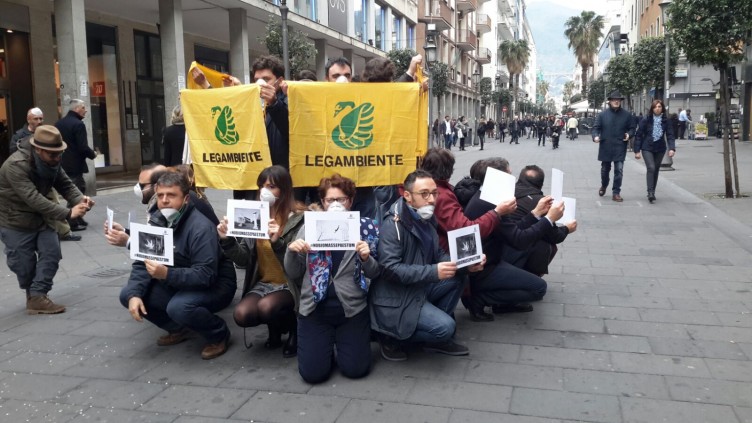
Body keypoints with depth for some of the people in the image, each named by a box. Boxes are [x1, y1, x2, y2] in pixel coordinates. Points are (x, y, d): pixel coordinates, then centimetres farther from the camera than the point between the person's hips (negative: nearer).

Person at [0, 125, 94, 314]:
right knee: (24, 264, 2)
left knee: (51, 253, -2)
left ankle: (37, 296, 4)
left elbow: (66, 185, -7)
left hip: (40, 218, 7)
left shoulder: (51, 162, -6)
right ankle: (34, 297, 24)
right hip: (15, 221, -7)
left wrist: (80, 199, -31)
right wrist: (68, 213, -45)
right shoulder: (16, 165, -31)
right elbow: (33, 198, -39)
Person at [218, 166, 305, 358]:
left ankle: (293, 327, 3)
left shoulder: (298, 219, -11)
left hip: (290, 284, -4)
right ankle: (275, 327, 12)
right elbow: (244, 259, 2)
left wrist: (277, 242, -32)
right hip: (263, 283, 5)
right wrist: (227, 240, -15)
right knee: (241, 315, -21)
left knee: (266, 307, -32)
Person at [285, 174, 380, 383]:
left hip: (352, 308, 0)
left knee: (356, 369, -5)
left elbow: (375, 273, 2)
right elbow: (293, 275, 4)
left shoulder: (365, 228, -1)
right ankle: (325, 345, 27)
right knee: (313, 373, -6)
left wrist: (366, 258, -19)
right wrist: (291, 252, -15)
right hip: (315, 308, 1)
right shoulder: (309, 228, 1)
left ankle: (341, 341, 27)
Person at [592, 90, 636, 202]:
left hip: (620, 148, 0)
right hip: (605, 147, 0)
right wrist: (595, 136, -18)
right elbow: (596, 127, 0)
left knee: (619, 170, -5)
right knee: (605, 169, 15)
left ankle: (616, 193, 3)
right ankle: (603, 186, 41)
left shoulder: (626, 115, 2)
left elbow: (632, 128, 11)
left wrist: (629, 134, -9)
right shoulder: (602, 114, 0)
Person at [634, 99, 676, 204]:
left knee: (656, 170, 10)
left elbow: (670, 135, -3)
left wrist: (672, 148, -18)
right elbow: (639, 135, -4)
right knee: (651, 168, -18)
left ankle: (652, 192, 22)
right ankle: (650, 192, -16)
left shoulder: (665, 121, -1)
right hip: (647, 148, -3)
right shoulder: (646, 120, -7)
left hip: (660, 149, 3)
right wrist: (637, 150, -7)